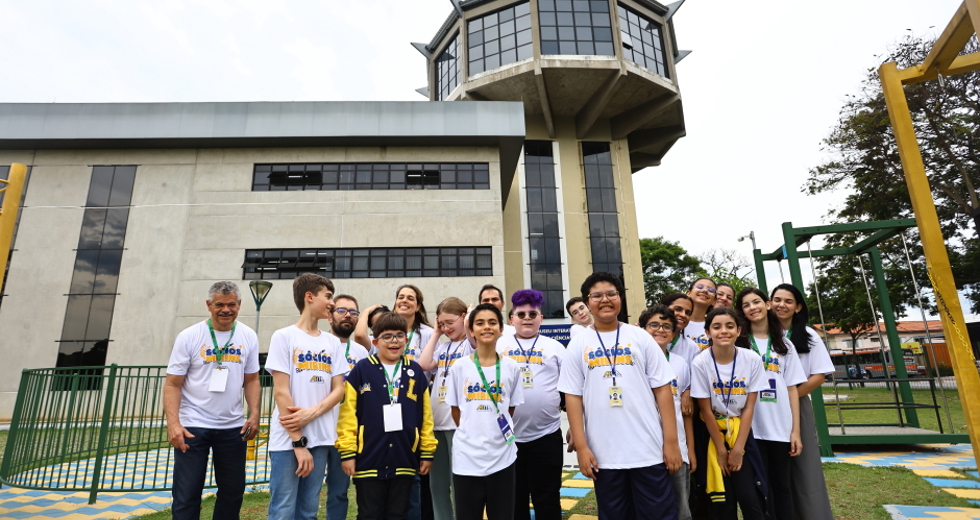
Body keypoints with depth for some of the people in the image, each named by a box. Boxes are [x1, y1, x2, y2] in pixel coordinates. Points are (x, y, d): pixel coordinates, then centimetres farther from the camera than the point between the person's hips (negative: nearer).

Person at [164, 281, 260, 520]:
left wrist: (254, 414, -4)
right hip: (192, 427, -3)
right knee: (187, 495, 5)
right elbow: (173, 384, -7)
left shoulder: (248, 337, 0)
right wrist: (173, 423, -19)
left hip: (233, 427, 3)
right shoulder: (189, 337, -8)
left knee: (233, 491, 14)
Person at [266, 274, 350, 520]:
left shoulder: (333, 342, 9)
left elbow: (339, 390, 6)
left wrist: (311, 413, -12)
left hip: (320, 439, 4)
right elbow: (281, 392, -8)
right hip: (288, 440, -4)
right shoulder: (284, 337, -3)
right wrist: (298, 442, -11)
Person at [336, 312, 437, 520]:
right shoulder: (361, 370, -4)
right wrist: (347, 452, -8)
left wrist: (427, 452, 5)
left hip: (404, 461, 2)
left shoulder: (415, 372, 4)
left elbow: (425, 416, 6)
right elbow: (348, 414, -6)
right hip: (369, 460, -2)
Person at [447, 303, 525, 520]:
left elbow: (511, 409, 10)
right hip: (467, 457, 0)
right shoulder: (459, 367, -3)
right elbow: (455, 409, 7)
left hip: (502, 456, 1)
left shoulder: (511, 367, 0)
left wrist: (495, 431, 10)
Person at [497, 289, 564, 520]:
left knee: (547, 501, 12)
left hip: (546, 435, 0)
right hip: (507, 435, 1)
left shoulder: (555, 347, 6)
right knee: (514, 501, 15)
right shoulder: (499, 346, 4)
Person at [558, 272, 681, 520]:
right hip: (603, 453, 1)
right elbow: (573, 397, 0)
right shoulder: (578, 345, 1)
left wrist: (671, 441, -4)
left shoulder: (640, 337, 2)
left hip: (649, 450, 0)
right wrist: (581, 447, -5)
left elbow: (662, 389, 1)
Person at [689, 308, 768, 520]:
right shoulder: (700, 363, -18)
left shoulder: (752, 359, -12)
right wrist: (721, 450, -7)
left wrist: (738, 448, -8)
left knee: (750, 498, -4)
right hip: (712, 433, -1)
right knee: (723, 501, 0)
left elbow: (749, 407, -7)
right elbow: (706, 410, -11)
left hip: (742, 431, 2)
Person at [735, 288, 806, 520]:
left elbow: (791, 389, 6)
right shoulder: (738, 343, 1)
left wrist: (795, 430, 1)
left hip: (781, 428, 2)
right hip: (751, 428, -2)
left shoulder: (784, 344, 9)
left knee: (782, 485, 10)